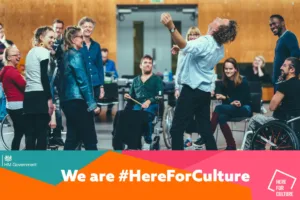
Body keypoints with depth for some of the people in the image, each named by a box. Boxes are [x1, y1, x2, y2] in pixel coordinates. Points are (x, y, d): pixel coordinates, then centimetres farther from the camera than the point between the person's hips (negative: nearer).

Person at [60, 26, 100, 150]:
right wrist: (92, 104, -16)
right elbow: (83, 81, -17)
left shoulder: (66, 55, 14)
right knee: (90, 140, -3)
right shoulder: (76, 55, -12)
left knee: (72, 139, 10)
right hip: (78, 101, -9)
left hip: (68, 100, 9)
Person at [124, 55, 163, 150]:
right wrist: (128, 97, 4)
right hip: (138, 104, 3)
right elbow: (132, 96, 28)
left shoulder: (157, 79, 14)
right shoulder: (136, 80, 27)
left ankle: (148, 142, -25)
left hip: (152, 105, -3)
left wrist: (149, 101, -16)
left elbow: (159, 96, 1)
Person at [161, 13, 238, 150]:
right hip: (204, 92, 8)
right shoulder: (219, 48, 8)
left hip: (192, 91, -8)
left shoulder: (205, 42, -22)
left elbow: (185, 46, -43)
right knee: (206, 130, 12)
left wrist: (171, 27, -58)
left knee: (176, 130, -3)